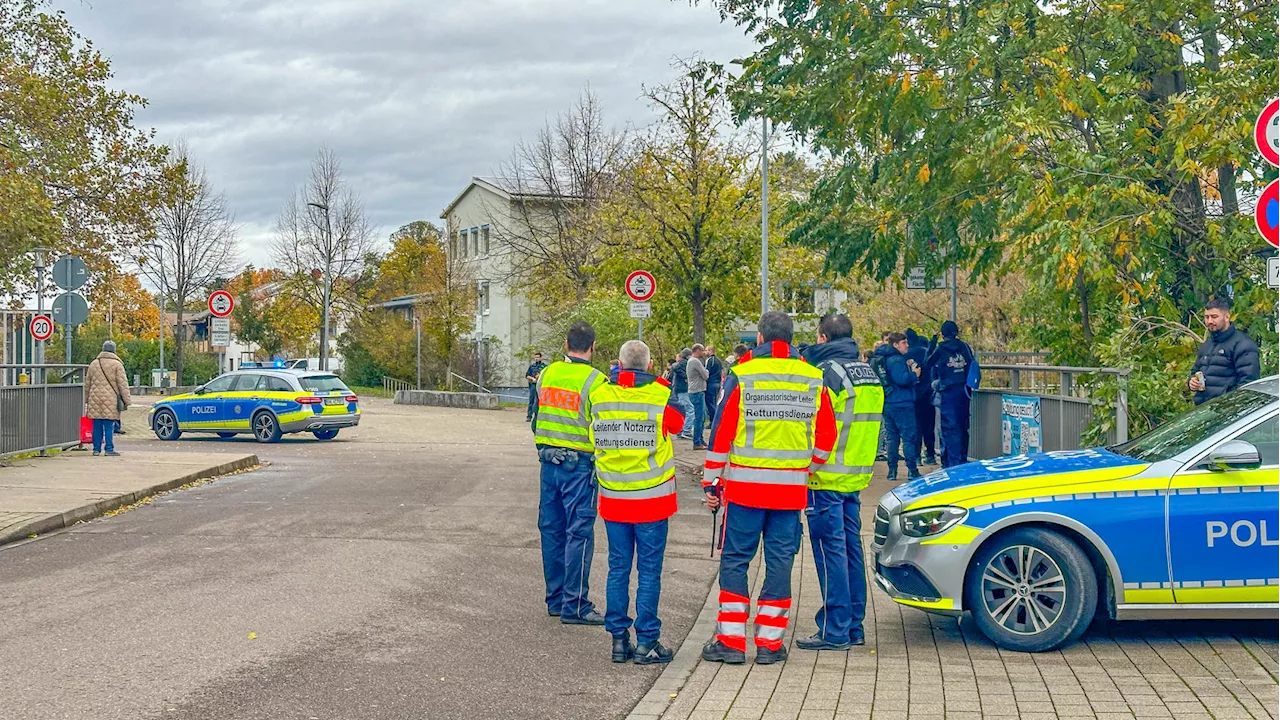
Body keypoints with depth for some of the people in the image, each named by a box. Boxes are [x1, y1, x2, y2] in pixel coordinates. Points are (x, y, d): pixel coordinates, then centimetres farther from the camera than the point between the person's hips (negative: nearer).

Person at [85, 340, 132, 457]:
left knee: (97, 426, 8)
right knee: (109, 426, -3)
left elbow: (87, 384, 18)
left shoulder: (93, 364, 13)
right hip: (110, 400, -4)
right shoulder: (117, 364, -2)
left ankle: (96, 449, 10)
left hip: (95, 399, 4)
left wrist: (86, 400, 26)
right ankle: (109, 449, -4)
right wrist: (127, 400, -2)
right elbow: (123, 384, -5)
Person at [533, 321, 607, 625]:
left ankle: (555, 599, 21)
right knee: (579, 532, -2)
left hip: (549, 461, 6)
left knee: (552, 529, 13)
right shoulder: (595, 381, -14)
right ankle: (574, 605, -1)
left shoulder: (547, 374, 5)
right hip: (579, 465, -6)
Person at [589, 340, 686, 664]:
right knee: (649, 571, 3)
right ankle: (646, 642, 5)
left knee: (618, 568, 11)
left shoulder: (599, 396, -3)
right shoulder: (661, 397, -10)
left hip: (613, 498, 3)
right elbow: (679, 423, 9)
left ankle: (619, 638, 13)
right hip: (652, 500, -3)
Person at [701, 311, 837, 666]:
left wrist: (711, 482, 2)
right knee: (780, 561, 7)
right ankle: (769, 642, 9)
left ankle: (731, 640, 5)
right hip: (791, 487, 2)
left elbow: (721, 432, -4)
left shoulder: (741, 375, -4)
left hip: (745, 483, -2)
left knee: (735, 560, 6)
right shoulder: (814, 379, 5)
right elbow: (826, 437, 7)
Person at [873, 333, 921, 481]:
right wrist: (914, 374, -9)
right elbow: (902, 379, -26)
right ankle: (912, 471, -5)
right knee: (909, 437, -4)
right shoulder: (897, 360, -15)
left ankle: (892, 471, 11)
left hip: (887, 404, 9)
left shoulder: (881, 359, 14)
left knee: (891, 437, 10)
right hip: (902, 404, -9)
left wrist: (907, 368, 16)